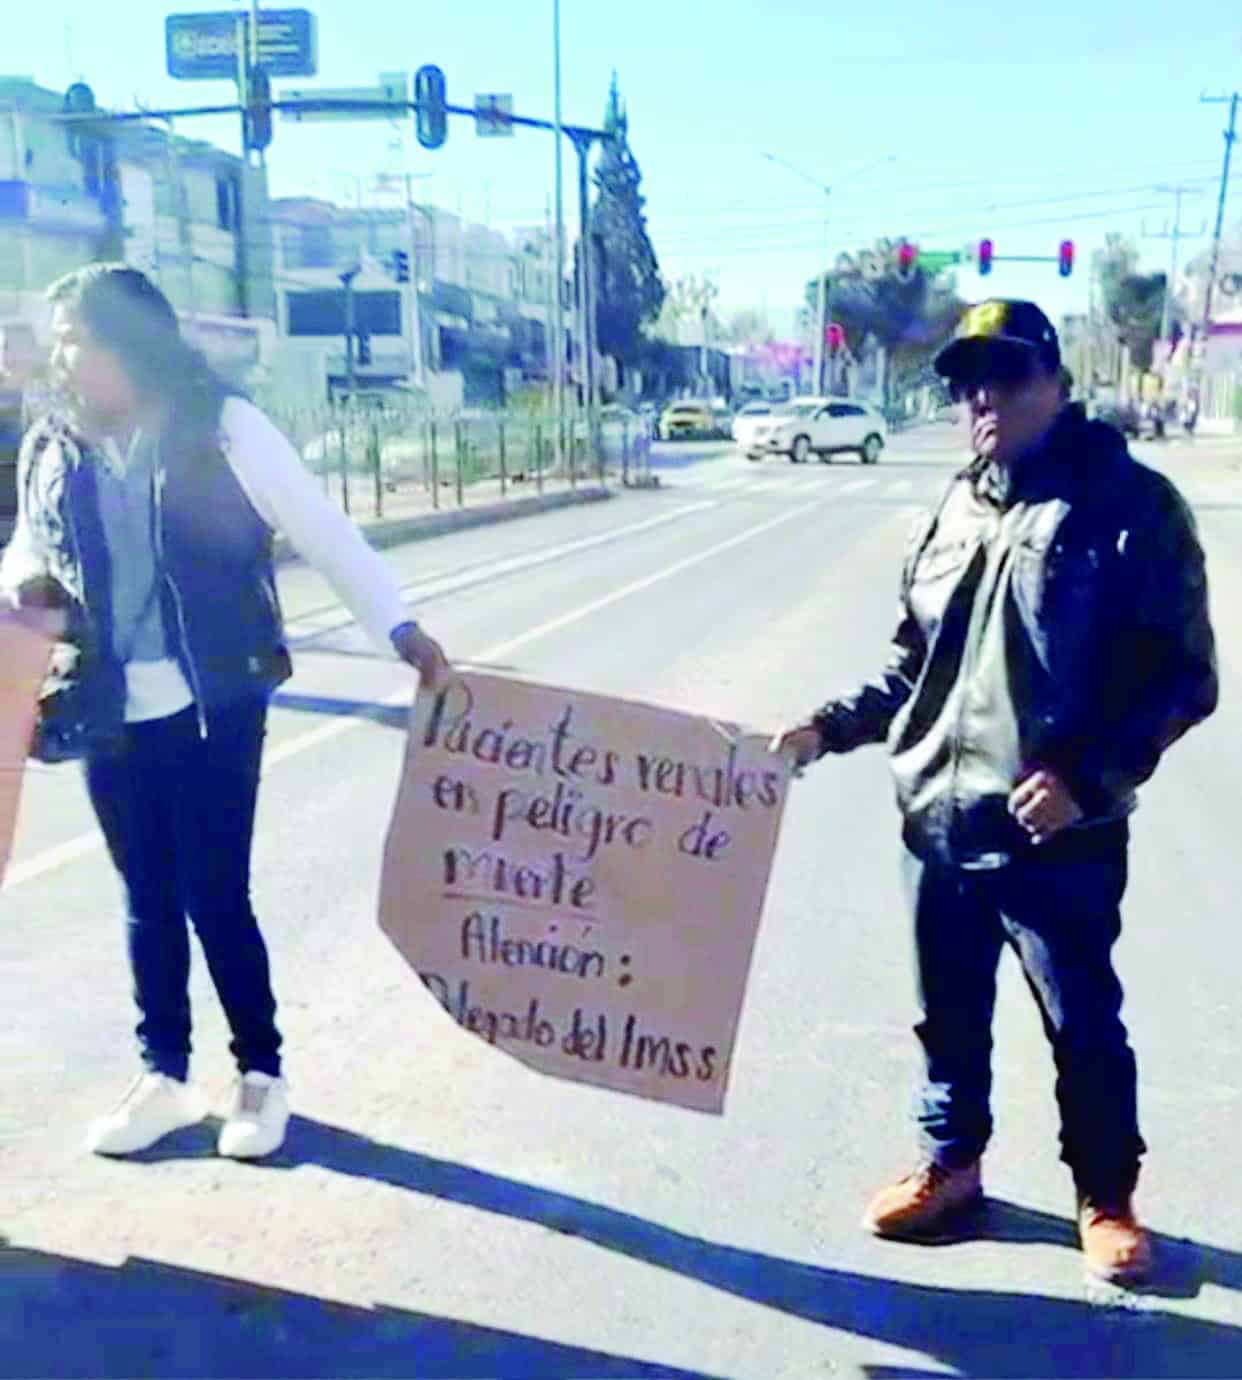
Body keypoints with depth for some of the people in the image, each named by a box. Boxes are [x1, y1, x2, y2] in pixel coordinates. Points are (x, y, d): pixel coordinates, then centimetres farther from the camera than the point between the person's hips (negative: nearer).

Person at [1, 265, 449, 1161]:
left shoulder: (221, 427, -8)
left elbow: (322, 531, -8)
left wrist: (401, 630, -16)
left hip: (213, 710, -4)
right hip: (111, 717, 5)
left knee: (216, 899, 2)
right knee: (148, 902, 14)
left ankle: (262, 1075, 23)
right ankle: (164, 1076, 31)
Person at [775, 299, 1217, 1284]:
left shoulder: (1131, 504, -9)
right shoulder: (953, 513, 8)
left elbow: (1184, 678, -11)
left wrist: (1090, 775, -22)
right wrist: (830, 727, 5)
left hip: (1060, 837, -5)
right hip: (937, 825, 5)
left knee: (1084, 1029, 13)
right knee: (950, 1018, 20)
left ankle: (1106, 1197, 36)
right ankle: (951, 1164, 41)